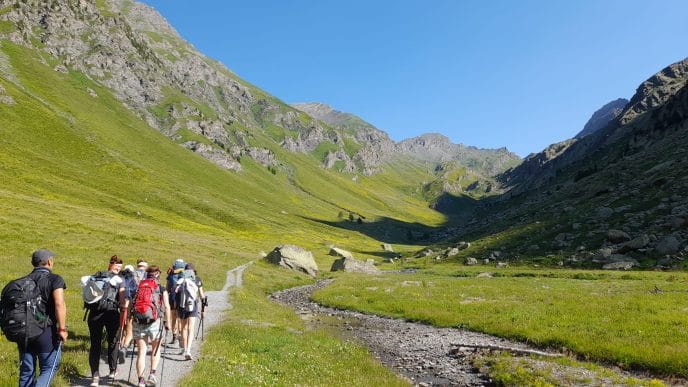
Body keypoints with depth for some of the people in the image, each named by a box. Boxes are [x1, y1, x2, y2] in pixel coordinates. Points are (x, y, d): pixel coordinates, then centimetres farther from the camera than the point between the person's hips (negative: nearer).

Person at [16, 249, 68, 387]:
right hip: (46, 331, -5)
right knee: (49, 368, 6)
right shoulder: (54, 279, -7)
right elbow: (59, 304, -19)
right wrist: (62, 329, -15)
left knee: (26, 371, 14)